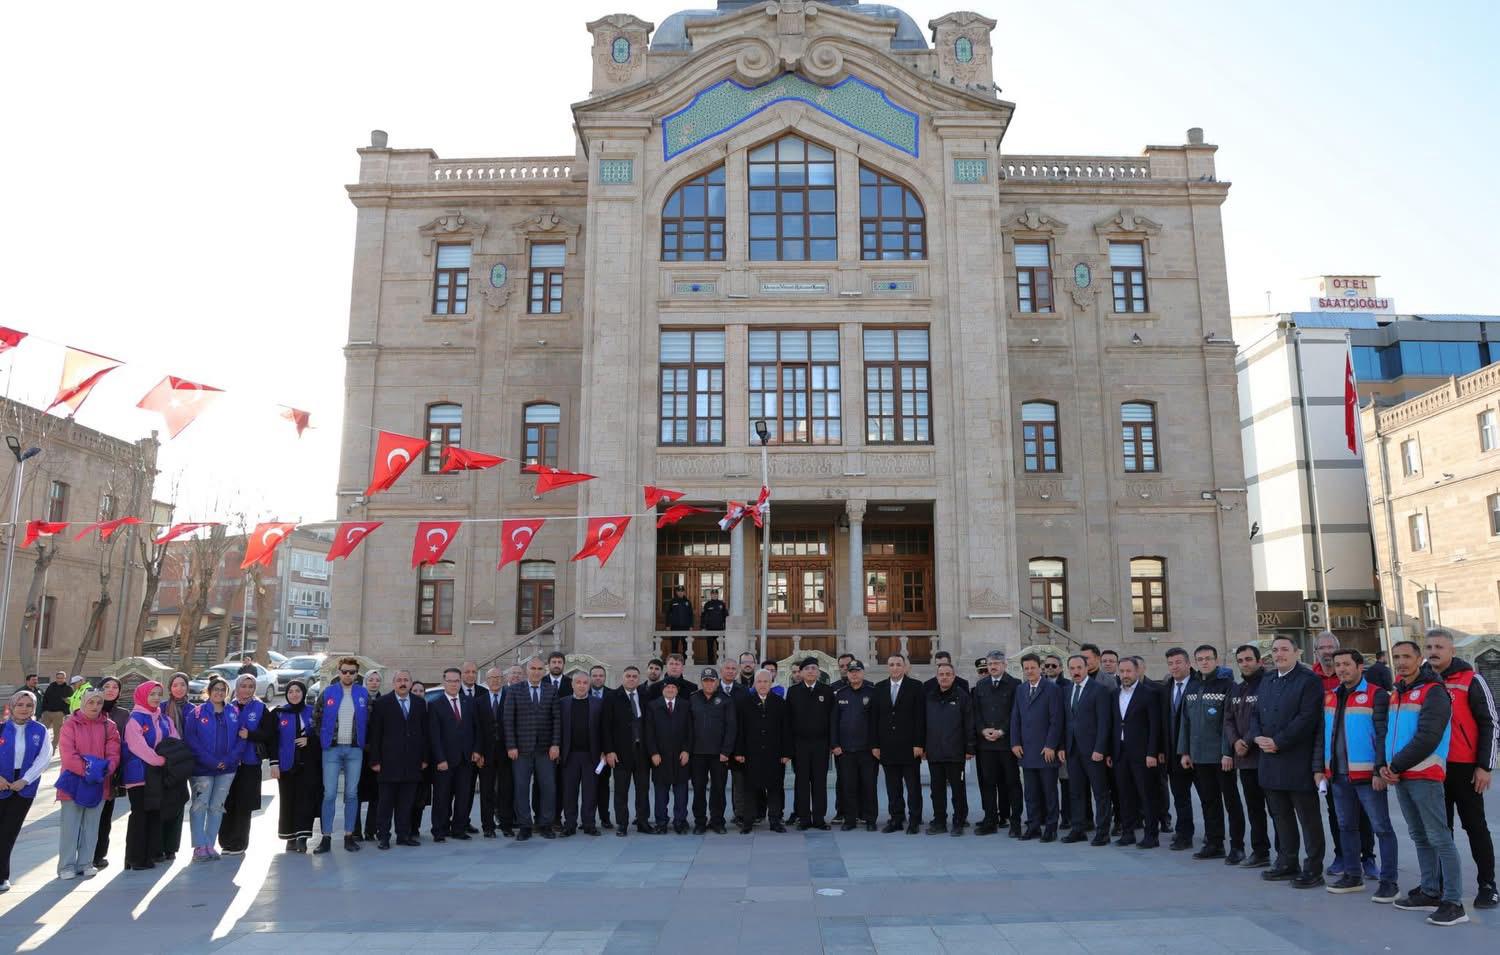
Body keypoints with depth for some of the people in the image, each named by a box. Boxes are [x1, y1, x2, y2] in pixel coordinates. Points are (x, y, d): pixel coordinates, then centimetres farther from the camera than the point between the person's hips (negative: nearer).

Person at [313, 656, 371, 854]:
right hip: (331, 749, -1)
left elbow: (369, 721, 9)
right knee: (329, 794, -3)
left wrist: (365, 742, 4)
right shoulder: (327, 693, 1)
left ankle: (349, 836, 12)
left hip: (355, 750, 1)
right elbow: (317, 719, 5)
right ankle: (326, 837, 3)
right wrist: (322, 740, 2)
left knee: (352, 794, 5)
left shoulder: (364, 694, 4)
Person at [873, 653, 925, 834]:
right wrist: (875, 744, 2)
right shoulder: (879, 688, 9)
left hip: (909, 746, -3)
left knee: (913, 786, 3)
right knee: (892, 787, 8)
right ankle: (896, 819, 16)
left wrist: (918, 744, -11)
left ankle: (914, 820, 11)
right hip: (887, 747, 3)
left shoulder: (916, 687, -2)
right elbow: (875, 718, 8)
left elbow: (920, 717, -5)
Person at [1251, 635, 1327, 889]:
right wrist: (1258, 737, -2)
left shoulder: (1309, 680, -9)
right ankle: (1287, 863, 25)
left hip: (1298, 761, -7)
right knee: (1281, 815, 15)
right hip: (1271, 761, 7)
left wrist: (1277, 742, -17)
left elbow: (1307, 718, -17)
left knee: (1308, 817, 1)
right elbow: (1256, 713, 17)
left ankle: (1313, 870, 9)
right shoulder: (1267, 680, 16)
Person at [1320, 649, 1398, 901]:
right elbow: (1324, 735, 17)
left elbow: (1383, 736, -13)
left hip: (1367, 775, -7)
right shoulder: (1330, 697, 12)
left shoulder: (1377, 695, -8)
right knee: (1346, 826, 14)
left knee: (1382, 827, 0)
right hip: (1338, 775, 7)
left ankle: (1389, 881, 6)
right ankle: (1353, 877, 24)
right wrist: (1321, 768, 13)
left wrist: (1380, 770, -18)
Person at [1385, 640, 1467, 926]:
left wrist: (1396, 766, -13)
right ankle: (1430, 892, 23)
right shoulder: (1396, 693, 16)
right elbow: (1387, 732, 19)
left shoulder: (1433, 692, -10)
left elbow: (1427, 738, -18)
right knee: (1419, 837, 14)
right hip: (1400, 776, 8)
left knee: (1439, 838, -7)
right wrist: (1385, 765, 3)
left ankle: (1453, 902, -3)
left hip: (1425, 776, -8)